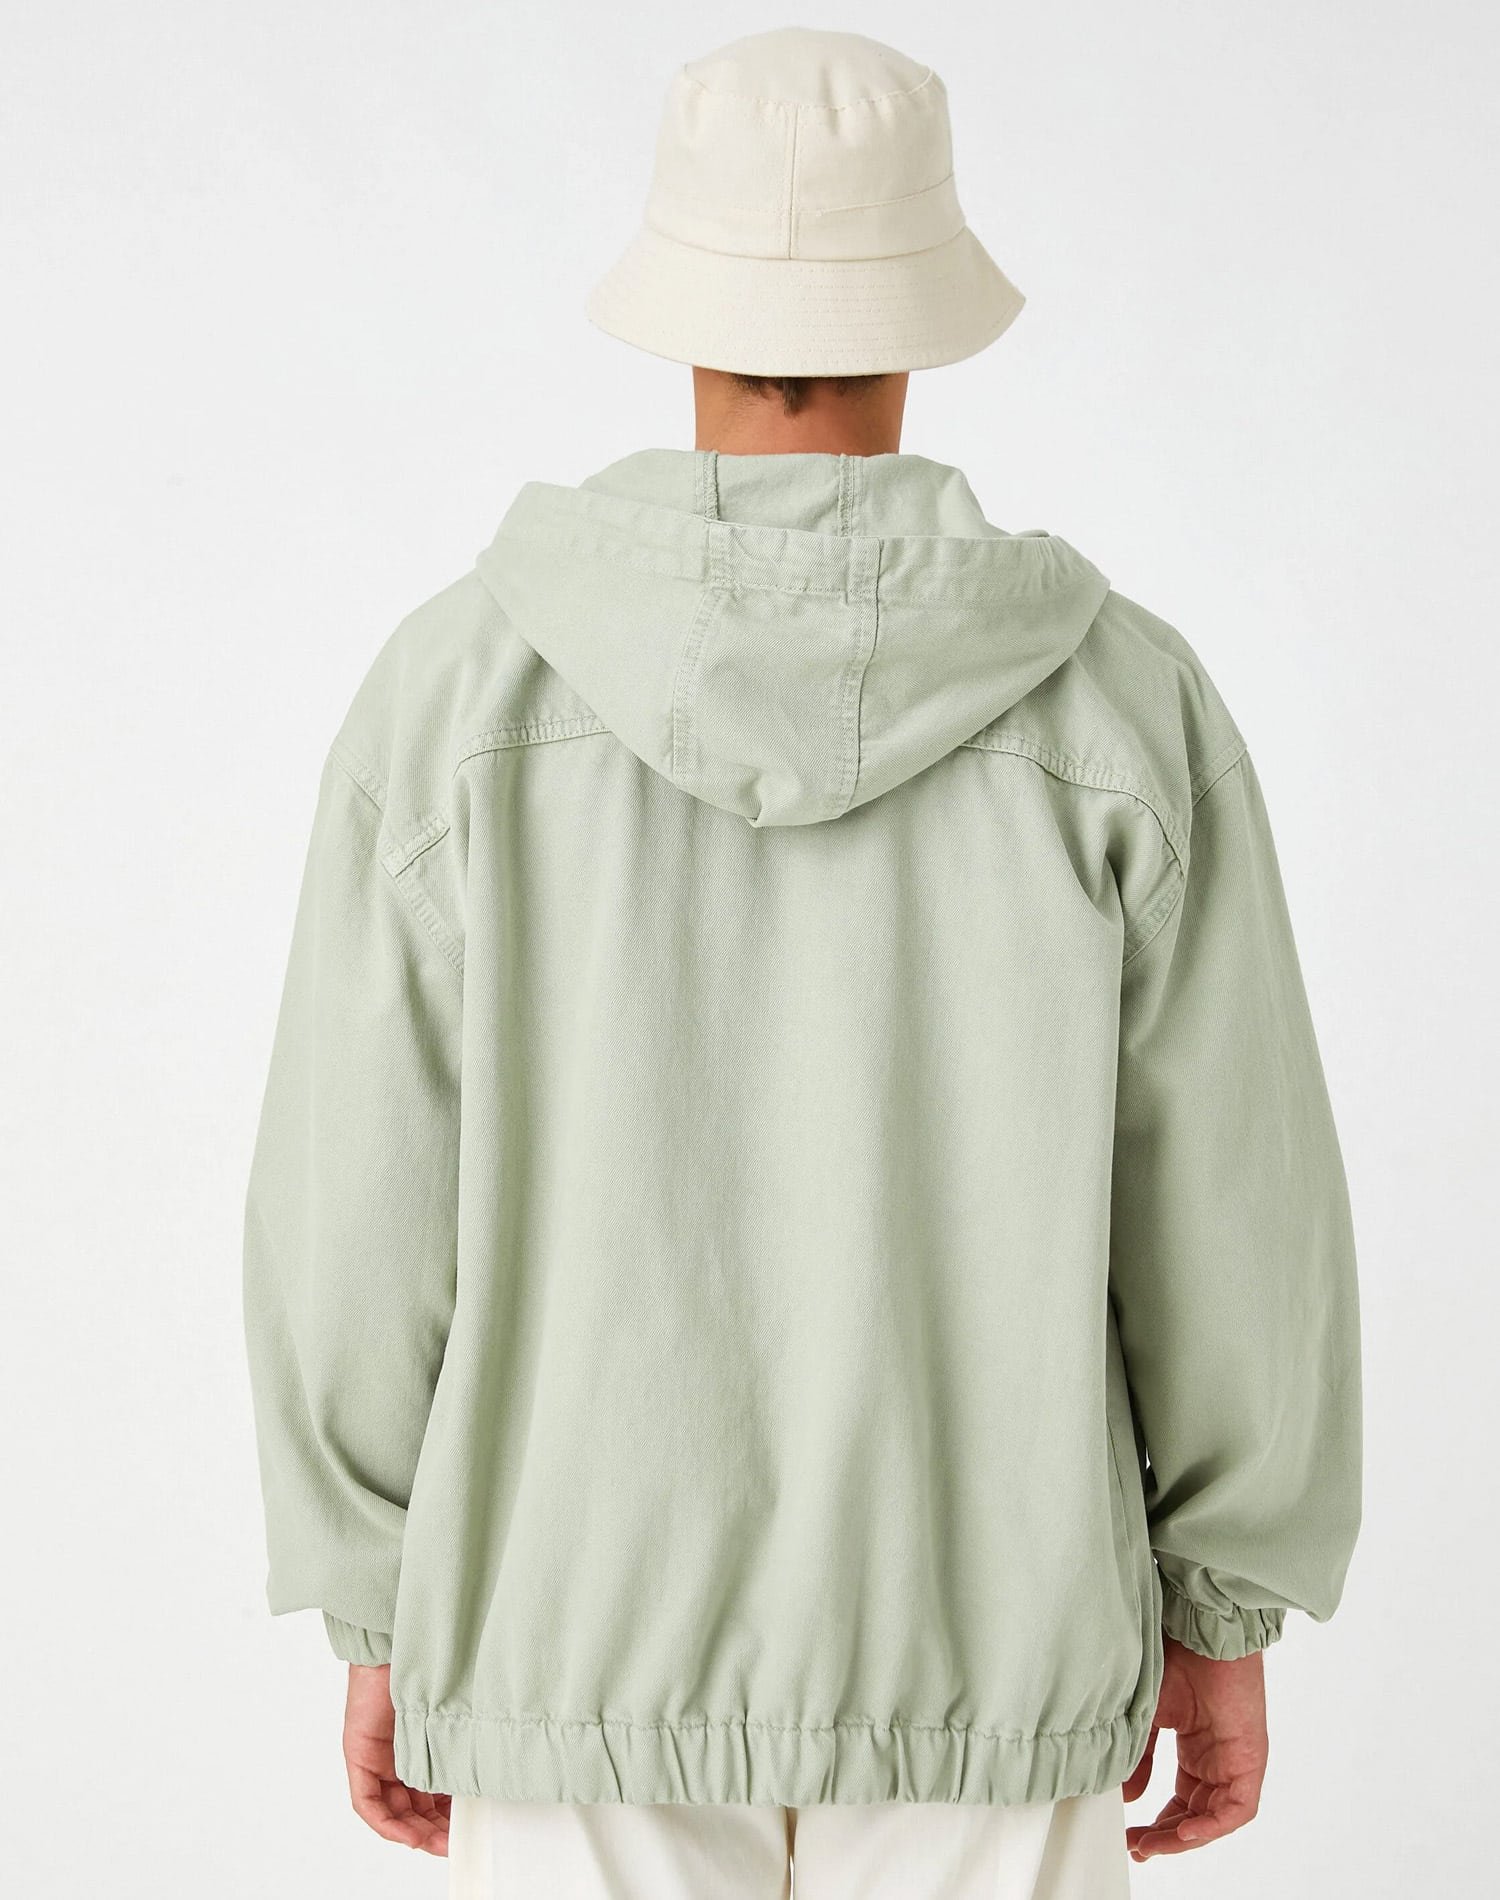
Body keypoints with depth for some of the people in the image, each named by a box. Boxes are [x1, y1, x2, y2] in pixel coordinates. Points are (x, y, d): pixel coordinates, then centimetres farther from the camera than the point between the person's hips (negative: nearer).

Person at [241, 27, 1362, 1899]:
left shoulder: (460, 684, -10)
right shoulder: (1120, 699, -9)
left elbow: (360, 1218, -8)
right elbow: (1233, 1212, -6)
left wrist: (382, 1618, 6)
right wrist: (1223, 1611, 8)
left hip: (593, 1632, 0)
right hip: (975, 1642, 0)